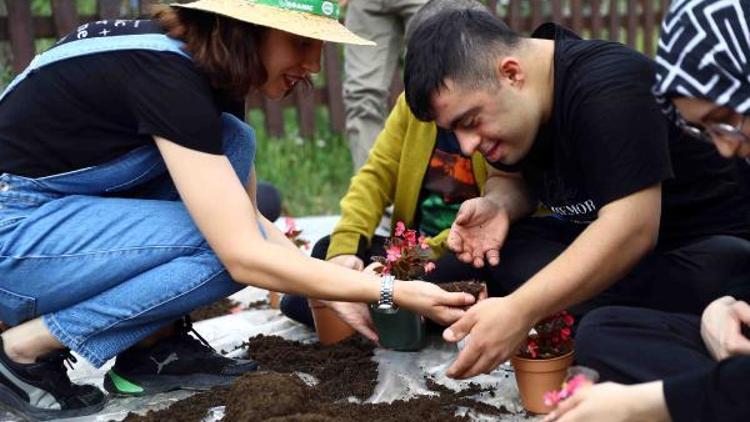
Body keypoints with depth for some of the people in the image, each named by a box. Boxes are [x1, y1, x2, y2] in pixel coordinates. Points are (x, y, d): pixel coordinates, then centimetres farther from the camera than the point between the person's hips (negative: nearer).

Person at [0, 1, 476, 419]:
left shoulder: (209, 68, 2)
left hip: (64, 211, 9)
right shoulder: (165, 74, -25)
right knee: (227, 247, -19)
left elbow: (248, 220, 10)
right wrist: (392, 292, -23)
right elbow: (244, 255, -28)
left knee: (232, 143, -2)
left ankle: (151, 348, 0)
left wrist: (334, 291, 1)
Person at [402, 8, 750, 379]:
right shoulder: (503, 103, -2)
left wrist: (519, 311, -39)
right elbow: (511, 178, 14)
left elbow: (632, 230, -34)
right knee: (494, 250, -16)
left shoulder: (608, 88, -27)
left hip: (713, 243, -8)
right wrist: (496, 206, -11)